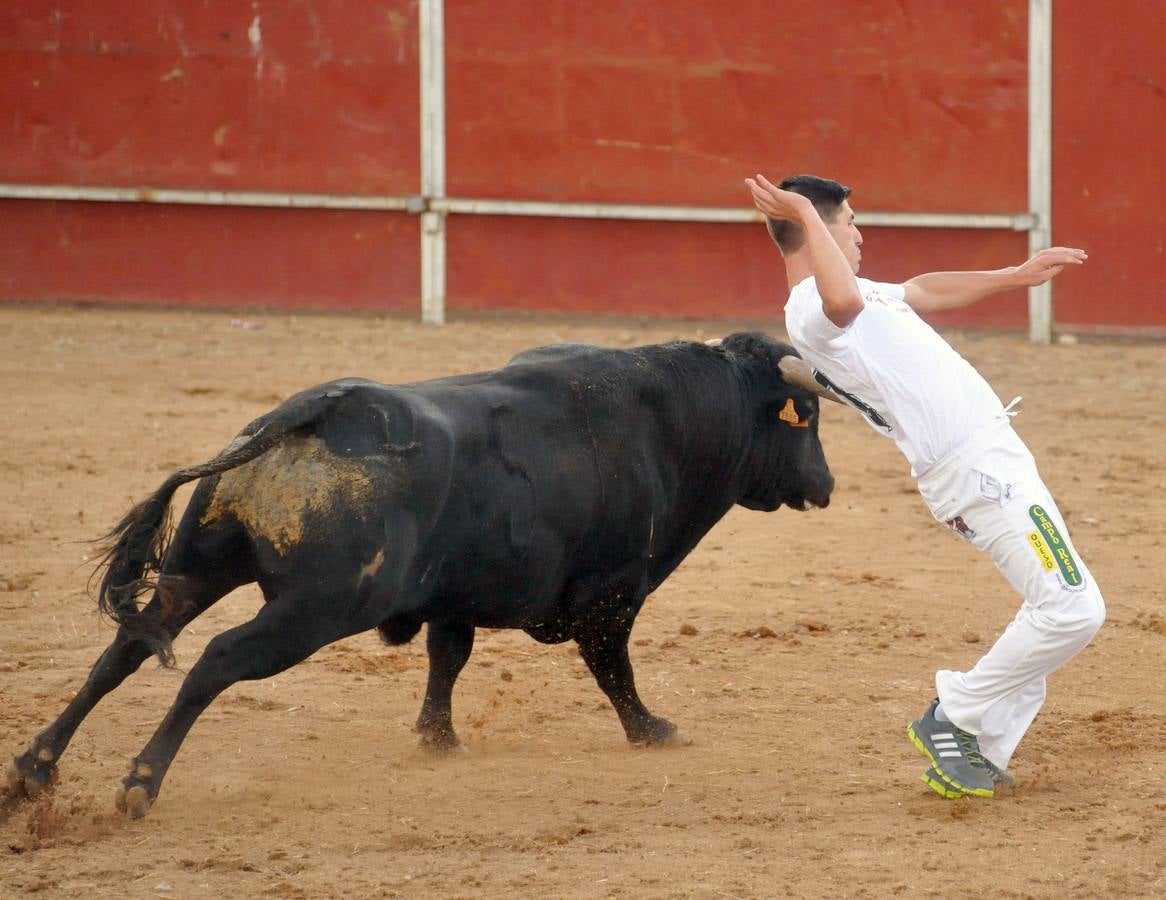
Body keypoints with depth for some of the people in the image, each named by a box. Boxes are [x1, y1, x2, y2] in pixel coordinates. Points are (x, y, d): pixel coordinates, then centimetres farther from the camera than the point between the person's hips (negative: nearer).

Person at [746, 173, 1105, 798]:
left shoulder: (832, 296, 18)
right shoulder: (809, 309, -15)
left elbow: (924, 291, 35)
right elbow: (845, 302, -41)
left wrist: (1016, 276, 39)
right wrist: (807, 215, -31)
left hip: (993, 459, 11)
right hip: (976, 467, -11)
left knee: (1058, 610, 17)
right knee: (1074, 610, -16)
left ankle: (980, 749, 15)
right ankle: (954, 718, -3)